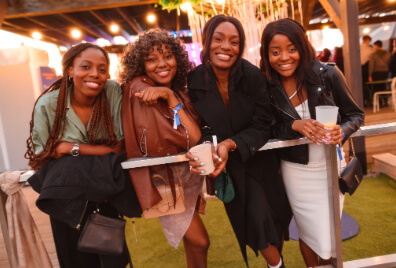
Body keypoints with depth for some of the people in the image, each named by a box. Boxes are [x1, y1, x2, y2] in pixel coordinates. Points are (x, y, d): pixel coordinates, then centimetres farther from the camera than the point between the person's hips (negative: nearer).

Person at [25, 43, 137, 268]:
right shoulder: (48, 104, -17)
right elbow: (42, 156, -11)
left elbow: (120, 146, -15)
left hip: (107, 188, 1)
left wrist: (73, 148, -23)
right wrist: (102, 150, -21)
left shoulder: (113, 91, -16)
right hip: (67, 195, 0)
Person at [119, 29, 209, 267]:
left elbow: (196, 138, -13)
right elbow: (157, 144, -25)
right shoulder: (138, 88, -18)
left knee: (192, 238, 21)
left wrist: (171, 97, -19)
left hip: (188, 174, 6)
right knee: (200, 241, 0)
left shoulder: (180, 93, 2)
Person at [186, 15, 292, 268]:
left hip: (261, 157, 1)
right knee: (257, 217, -6)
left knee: (277, 212, 14)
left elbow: (262, 126, -17)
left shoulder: (253, 75, -19)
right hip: (230, 164, 0)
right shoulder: (195, 81, -15)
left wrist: (230, 145, -32)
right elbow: (203, 128, -6)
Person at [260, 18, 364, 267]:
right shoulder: (267, 87, -10)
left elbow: (355, 114, -3)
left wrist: (341, 132, -23)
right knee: (309, 233, 15)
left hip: (331, 166, 0)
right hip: (296, 171, 0)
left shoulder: (328, 74, -12)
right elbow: (268, 130, -6)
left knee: (329, 235, 12)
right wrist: (295, 126, -24)